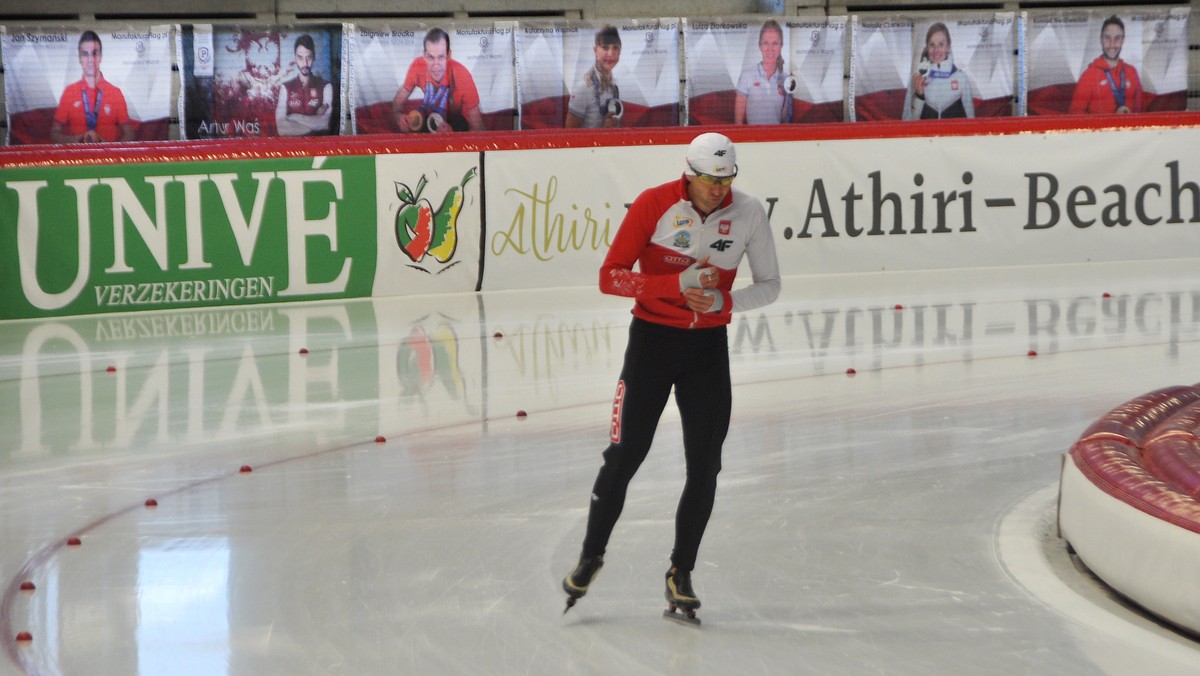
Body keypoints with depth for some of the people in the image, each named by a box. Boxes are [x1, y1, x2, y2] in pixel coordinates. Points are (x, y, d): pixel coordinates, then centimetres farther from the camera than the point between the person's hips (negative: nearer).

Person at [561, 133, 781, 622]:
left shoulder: (748, 214, -7)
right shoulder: (654, 205, -14)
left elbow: (769, 285, 2)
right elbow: (610, 276, -14)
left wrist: (724, 301, -17)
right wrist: (677, 285, -25)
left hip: (708, 344, 2)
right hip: (653, 338, -2)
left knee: (705, 465, -2)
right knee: (625, 454, -2)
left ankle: (681, 572, 11)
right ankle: (592, 554, 18)